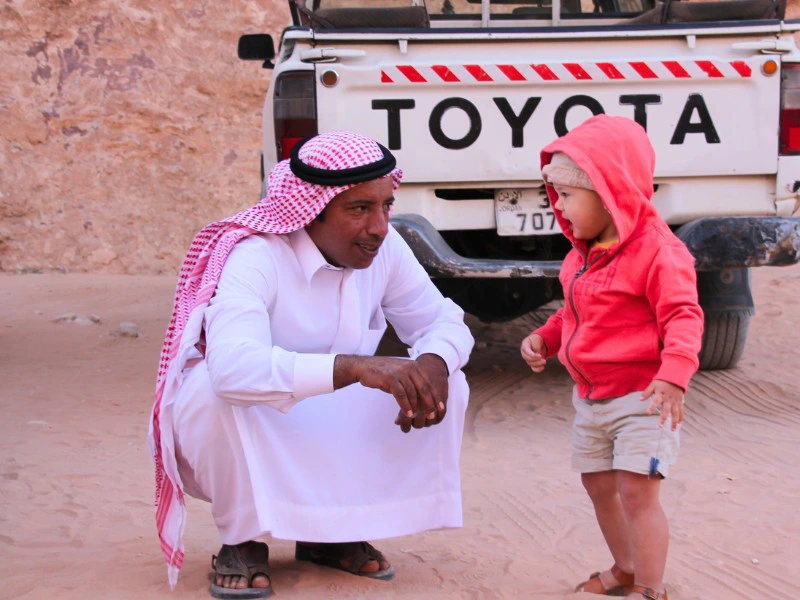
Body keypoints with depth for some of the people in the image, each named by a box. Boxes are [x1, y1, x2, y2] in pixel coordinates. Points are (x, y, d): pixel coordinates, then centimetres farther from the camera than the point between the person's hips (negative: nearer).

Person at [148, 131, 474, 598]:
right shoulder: (257, 256, -30)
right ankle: (243, 542, -12)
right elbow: (232, 367, -46)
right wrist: (355, 367, -53)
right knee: (213, 390, -38)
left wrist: (434, 364, -28)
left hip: (326, 435, 6)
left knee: (447, 385, -13)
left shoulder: (385, 250, -11)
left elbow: (443, 320, -2)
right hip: (234, 430, -5)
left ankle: (336, 531, 2)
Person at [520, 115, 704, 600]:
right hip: (591, 397, 9)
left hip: (641, 397, -9)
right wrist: (544, 337, 7)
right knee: (599, 485, 17)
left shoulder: (656, 250, -18)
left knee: (637, 488, -11)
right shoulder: (582, 254, 9)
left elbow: (683, 315, -24)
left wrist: (675, 371, -39)